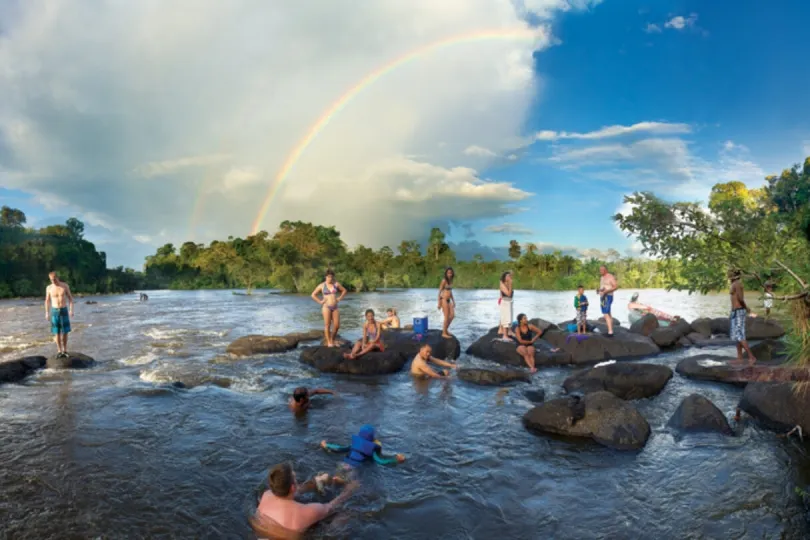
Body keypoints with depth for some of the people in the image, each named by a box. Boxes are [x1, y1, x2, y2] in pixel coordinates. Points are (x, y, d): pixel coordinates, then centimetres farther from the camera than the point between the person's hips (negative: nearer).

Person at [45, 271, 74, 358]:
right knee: (57, 332, 0)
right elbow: (47, 301, 6)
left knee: (65, 331, 1)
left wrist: (71, 310, -8)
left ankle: (65, 350, 13)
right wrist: (47, 313, 2)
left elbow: (70, 298, 1)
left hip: (64, 310, 0)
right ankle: (59, 351, 7)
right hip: (54, 311, 0)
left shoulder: (65, 285, -4)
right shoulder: (49, 288, -2)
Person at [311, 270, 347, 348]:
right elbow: (313, 295, 7)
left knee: (337, 325, -1)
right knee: (327, 325, -4)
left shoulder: (336, 284, 7)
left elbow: (344, 290, 19)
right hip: (326, 307, -3)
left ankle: (332, 341, 17)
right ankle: (329, 342, 2)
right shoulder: (322, 285, 1)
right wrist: (320, 302, -1)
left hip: (335, 307, 3)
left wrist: (339, 298, 8)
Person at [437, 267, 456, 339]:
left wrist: (453, 301, 20)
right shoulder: (444, 280, -11)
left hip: (448, 300, 8)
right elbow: (439, 291, -11)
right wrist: (439, 303, -13)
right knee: (447, 317, -3)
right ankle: (444, 333, 9)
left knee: (452, 316, 8)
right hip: (444, 300, -8)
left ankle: (445, 329, 25)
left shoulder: (450, 280, 12)